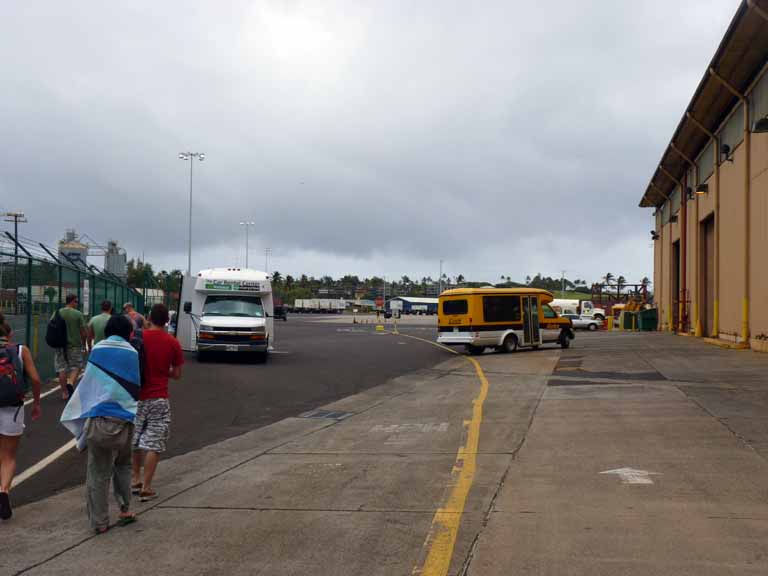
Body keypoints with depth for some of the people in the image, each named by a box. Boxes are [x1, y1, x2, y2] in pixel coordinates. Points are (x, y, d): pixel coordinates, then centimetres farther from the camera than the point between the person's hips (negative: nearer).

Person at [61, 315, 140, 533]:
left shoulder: (98, 350, 2)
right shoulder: (133, 354, 5)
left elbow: (88, 384, 7)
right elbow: (136, 388, 10)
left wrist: (76, 416, 17)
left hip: (98, 419, -2)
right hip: (125, 420, 2)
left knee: (98, 472, 7)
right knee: (122, 465, 24)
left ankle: (99, 522, 11)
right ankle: (125, 509, 18)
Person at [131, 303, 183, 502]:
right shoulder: (173, 343, -6)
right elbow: (176, 374, 0)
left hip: (136, 396, 2)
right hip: (159, 399, -2)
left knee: (134, 440, 20)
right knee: (154, 444, 3)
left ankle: (136, 479, 27)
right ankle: (146, 487, 1)